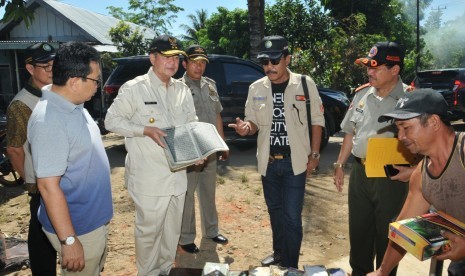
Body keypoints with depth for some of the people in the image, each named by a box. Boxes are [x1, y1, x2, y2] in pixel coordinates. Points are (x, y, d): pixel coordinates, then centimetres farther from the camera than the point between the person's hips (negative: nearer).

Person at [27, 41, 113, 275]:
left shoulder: (74, 105, 1)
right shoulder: (49, 121, -28)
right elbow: (48, 186, -27)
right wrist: (68, 240, -23)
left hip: (95, 218, 9)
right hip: (78, 227, -9)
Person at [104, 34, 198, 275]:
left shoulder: (183, 90, 10)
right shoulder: (134, 88, -8)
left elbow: (192, 124, 18)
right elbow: (111, 120, -6)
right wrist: (146, 130, -19)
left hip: (177, 173, 6)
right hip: (149, 177, -6)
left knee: (173, 228, 17)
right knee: (149, 229, 5)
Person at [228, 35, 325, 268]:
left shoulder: (305, 84, -7)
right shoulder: (256, 88, 1)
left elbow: (317, 120, 0)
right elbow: (254, 122, 7)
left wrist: (314, 154, -3)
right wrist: (246, 127, -16)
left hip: (295, 161, -3)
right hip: (268, 161, 4)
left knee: (292, 216, 0)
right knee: (275, 212, 18)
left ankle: (290, 266, 17)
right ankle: (278, 253, 39)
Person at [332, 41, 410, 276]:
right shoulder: (362, 94, 5)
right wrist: (340, 164, 12)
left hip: (391, 177, -5)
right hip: (359, 173, 5)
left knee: (386, 235, 11)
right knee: (358, 229, 18)